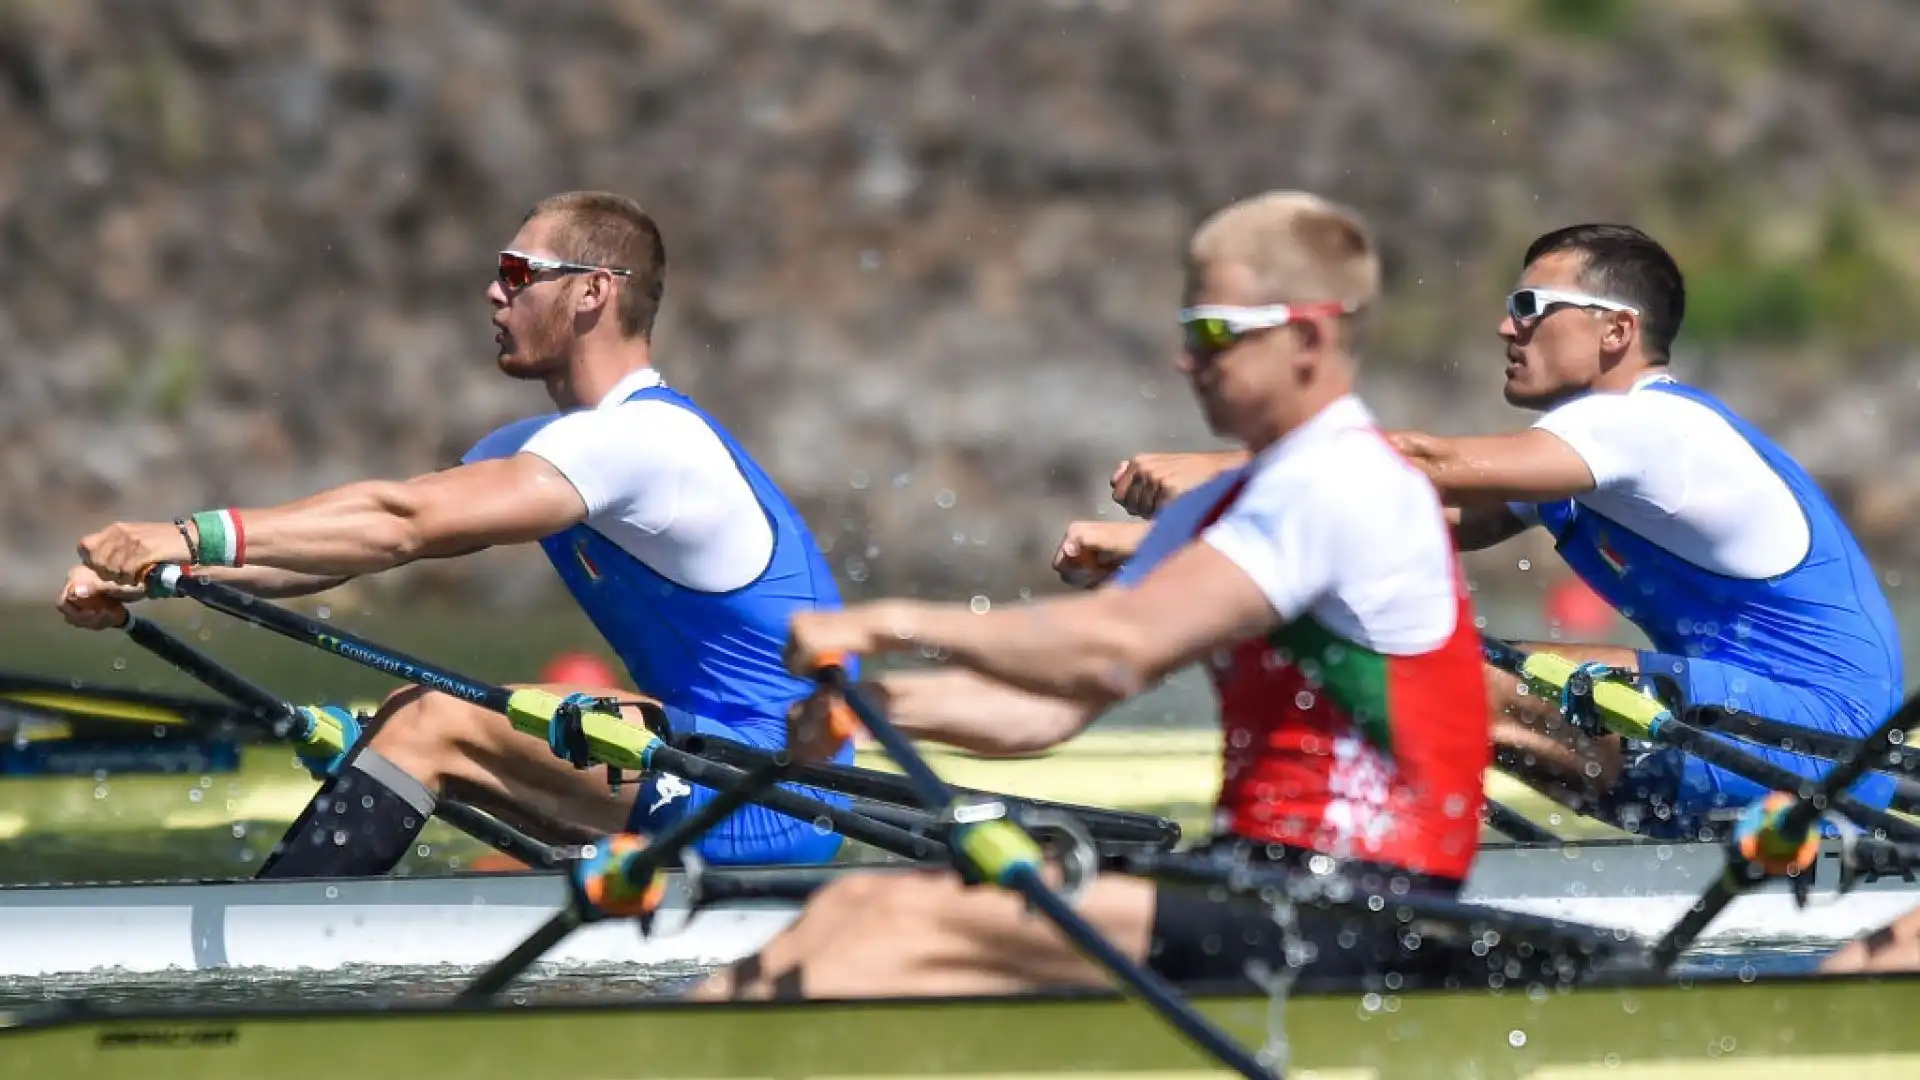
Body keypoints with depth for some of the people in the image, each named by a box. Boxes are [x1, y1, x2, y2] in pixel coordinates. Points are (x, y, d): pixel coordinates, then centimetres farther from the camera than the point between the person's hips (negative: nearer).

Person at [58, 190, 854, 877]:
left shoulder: (642, 438, -17)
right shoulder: (542, 447, 15)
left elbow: (400, 524, -25)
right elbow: (359, 541, 6)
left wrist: (195, 538, -28)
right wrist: (151, 572, -4)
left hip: (772, 805, -10)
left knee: (431, 722, -15)